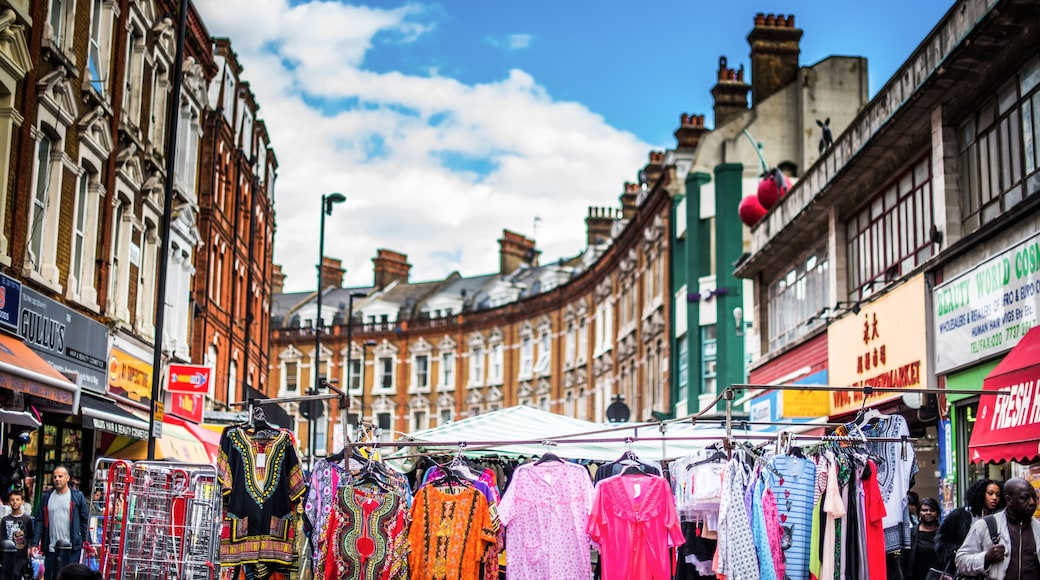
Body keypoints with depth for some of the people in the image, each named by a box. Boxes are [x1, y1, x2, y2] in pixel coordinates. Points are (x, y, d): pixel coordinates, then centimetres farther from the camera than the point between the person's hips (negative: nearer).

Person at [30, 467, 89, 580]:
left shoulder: (77, 496, 2)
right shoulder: (47, 497, 9)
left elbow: (85, 521, 3)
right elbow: (39, 521, 7)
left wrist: (87, 542, -3)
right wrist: (35, 543, -1)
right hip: (50, 548, 3)